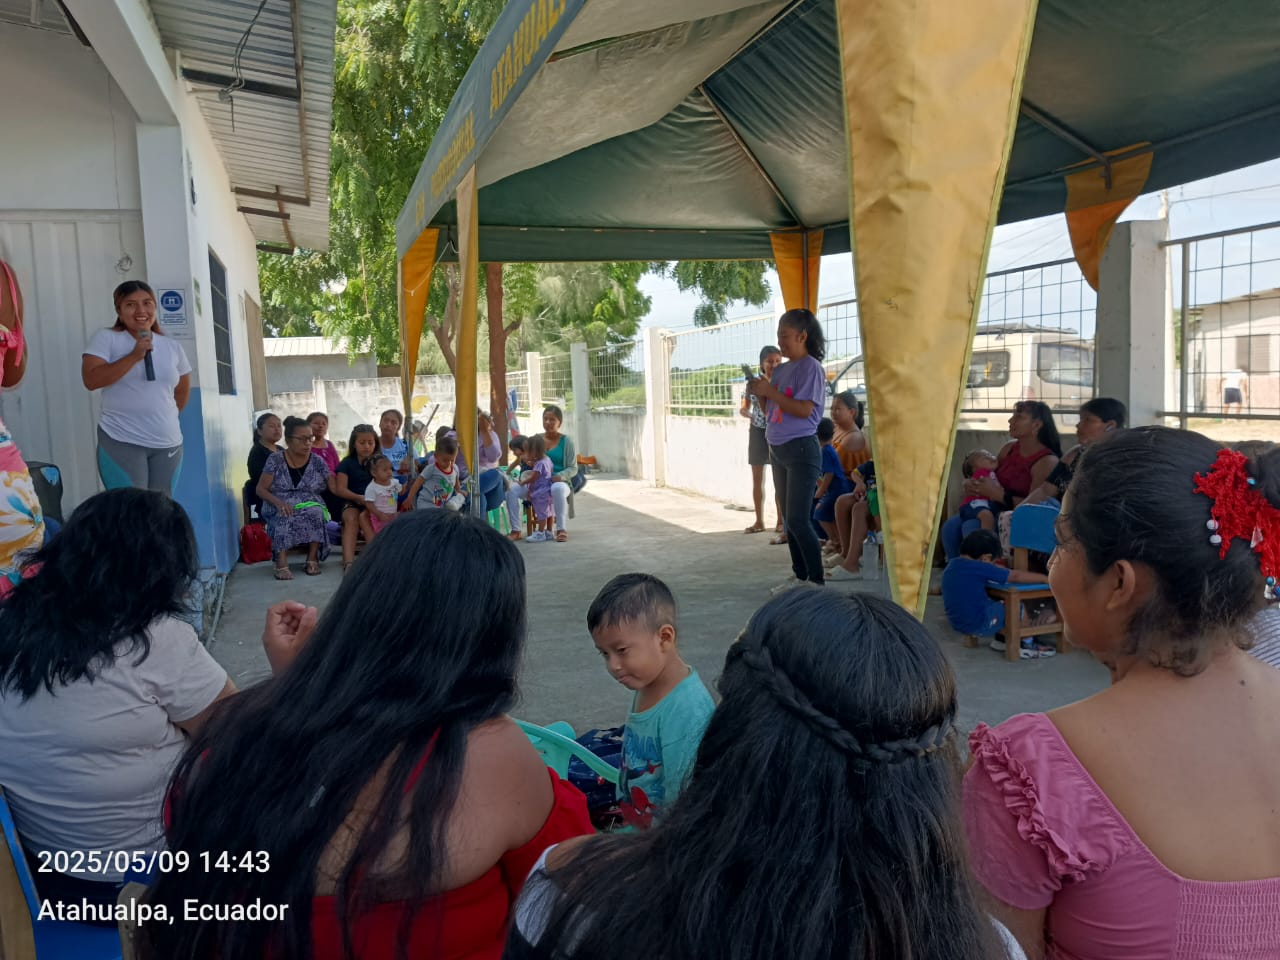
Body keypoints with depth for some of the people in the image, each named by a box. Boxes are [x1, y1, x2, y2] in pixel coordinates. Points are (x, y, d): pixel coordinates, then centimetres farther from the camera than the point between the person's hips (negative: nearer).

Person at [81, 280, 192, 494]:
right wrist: (134, 356, -17)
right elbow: (91, 380, -15)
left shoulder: (173, 347, 10)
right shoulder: (106, 339, -1)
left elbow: (182, 389, 22)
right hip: (121, 442, -4)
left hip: (168, 444, 4)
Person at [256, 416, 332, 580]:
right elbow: (261, 489, -1)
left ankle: (313, 558, -28)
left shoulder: (317, 462, 7)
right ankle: (282, 561, -44)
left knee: (315, 513, -34)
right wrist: (279, 502, -20)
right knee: (286, 517, -36)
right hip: (280, 509, -1)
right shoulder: (275, 460, 3)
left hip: (312, 508, 1)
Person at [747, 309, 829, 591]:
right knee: (789, 519, 11)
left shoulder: (811, 367, -8)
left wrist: (770, 391, -16)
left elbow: (804, 409, -19)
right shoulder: (780, 370, 14)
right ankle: (799, 576, 21)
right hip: (778, 449, 8)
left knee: (797, 519, -11)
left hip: (801, 450, -8)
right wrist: (760, 393, 1)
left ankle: (817, 580, -4)